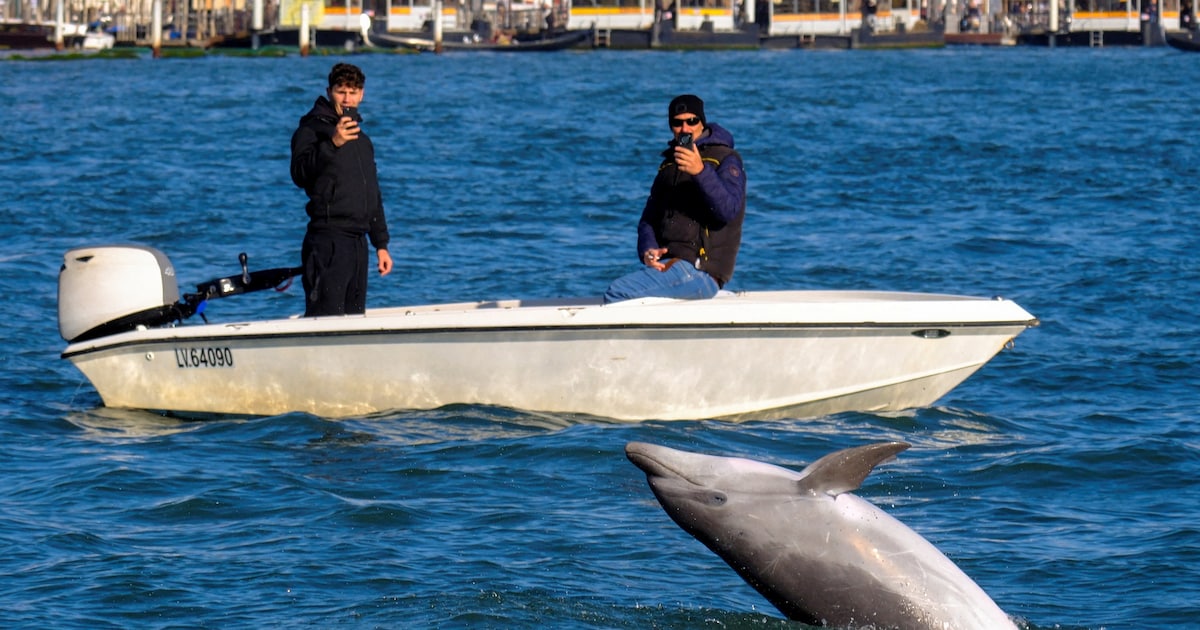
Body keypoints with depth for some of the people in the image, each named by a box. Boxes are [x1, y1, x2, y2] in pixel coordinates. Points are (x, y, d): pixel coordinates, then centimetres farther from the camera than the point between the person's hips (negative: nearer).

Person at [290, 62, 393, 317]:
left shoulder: (362, 139, 22)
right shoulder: (312, 128, -2)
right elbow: (300, 174, -20)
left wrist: (381, 244, 23)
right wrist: (333, 143, -32)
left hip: (358, 241, 8)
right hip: (327, 239, -8)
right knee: (325, 321, -15)